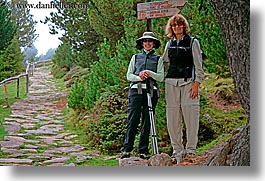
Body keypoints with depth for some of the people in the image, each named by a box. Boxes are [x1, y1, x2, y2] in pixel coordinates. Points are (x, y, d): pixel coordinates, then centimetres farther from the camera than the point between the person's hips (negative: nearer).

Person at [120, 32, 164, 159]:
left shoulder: (158, 59, 15)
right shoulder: (135, 57, 18)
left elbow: (161, 77, 5)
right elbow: (129, 75, 12)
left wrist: (149, 73, -12)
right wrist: (139, 77, -8)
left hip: (151, 91, 0)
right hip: (136, 90, 0)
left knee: (147, 122, -1)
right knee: (132, 121, -7)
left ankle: (143, 151, 3)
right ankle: (127, 150, -5)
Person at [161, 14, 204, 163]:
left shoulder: (193, 42, 5)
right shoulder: (169, 44, 17)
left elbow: (198, 65, 0)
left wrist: (196, 84, -9)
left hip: (188, 83, -4)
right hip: (171, 83, 4)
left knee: (191, 118, -7)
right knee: (173, 119, 0)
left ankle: (191, 150, 1)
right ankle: (178, 151, 8)